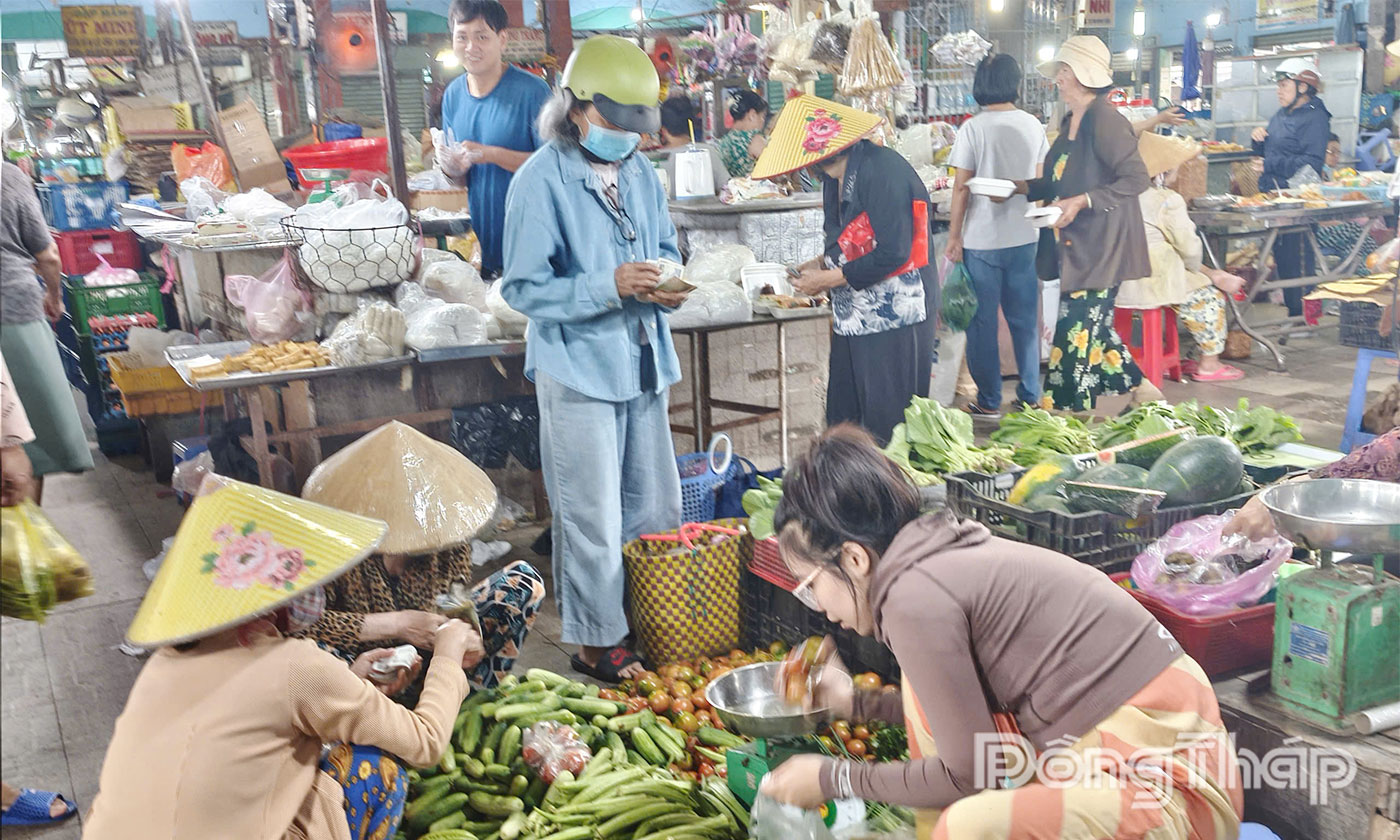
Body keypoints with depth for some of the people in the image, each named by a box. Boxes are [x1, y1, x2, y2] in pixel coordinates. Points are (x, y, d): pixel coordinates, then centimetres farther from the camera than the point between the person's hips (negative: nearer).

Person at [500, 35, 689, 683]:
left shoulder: (641, 174, 7)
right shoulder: (541, 181, -12)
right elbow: (523, 288, -14)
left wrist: (665, 286, -5)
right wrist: (609, 287, -24)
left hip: (643, 363, 7)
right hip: (578, 368, -7)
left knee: (655, 506, 16)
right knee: (592, 518, 1)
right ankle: (596, 642, 19)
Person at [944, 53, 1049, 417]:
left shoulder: (973, 128, -10)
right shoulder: (1033, 126, 3)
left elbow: (961, 188, -11)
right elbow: (1039, 182, 8)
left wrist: (954, 237, -5)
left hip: (982, 240, -4)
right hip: (1024, 237, 4)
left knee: (982, 321, 5)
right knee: (1024, 318, 14)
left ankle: (989, 401, 11)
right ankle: (1030, 394, 21)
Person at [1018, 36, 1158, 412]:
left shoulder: (1104, 118, -15)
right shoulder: (1071, 122, 13)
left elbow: (1136, 178, -20)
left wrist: (1083, 202, -25)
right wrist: (1023, 187, 6)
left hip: (1101, 245, -10)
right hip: (1078, 243, 10)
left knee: (1077, 330, -7)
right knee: (1091, 325, 15)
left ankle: (1065, 410, 1)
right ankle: (1141, 388, 28)